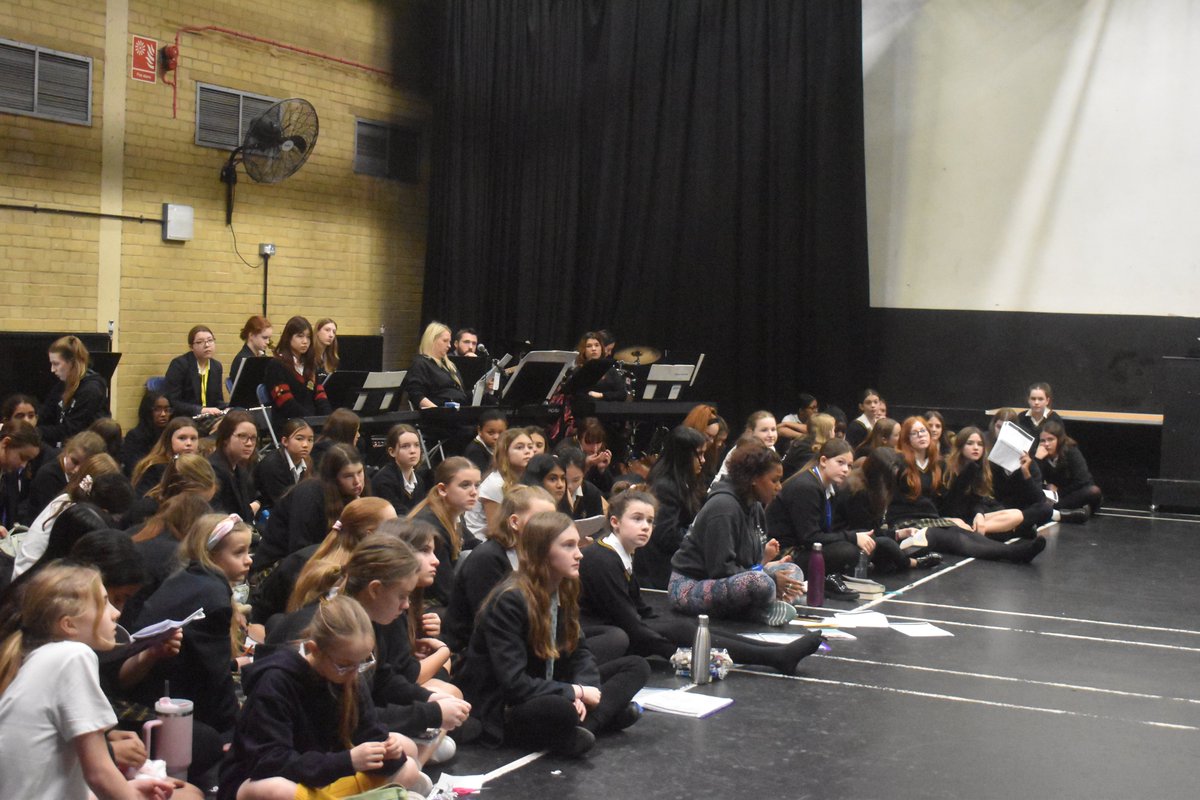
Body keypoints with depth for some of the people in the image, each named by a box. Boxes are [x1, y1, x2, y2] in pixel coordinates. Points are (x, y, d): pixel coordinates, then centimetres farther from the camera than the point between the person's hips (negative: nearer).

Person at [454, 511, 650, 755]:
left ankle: (585, 725, -19)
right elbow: (514, 684, -26)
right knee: (561, 710, -43)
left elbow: (579, 652, 7)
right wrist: (576, 692, -18)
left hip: (545, 695, 9)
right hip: (500, 710, -9)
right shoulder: (508, 601, -21)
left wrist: (581, 694, -14)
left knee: (636, 666, 0)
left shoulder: (564, 591, 4)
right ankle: (605, 714, -14)